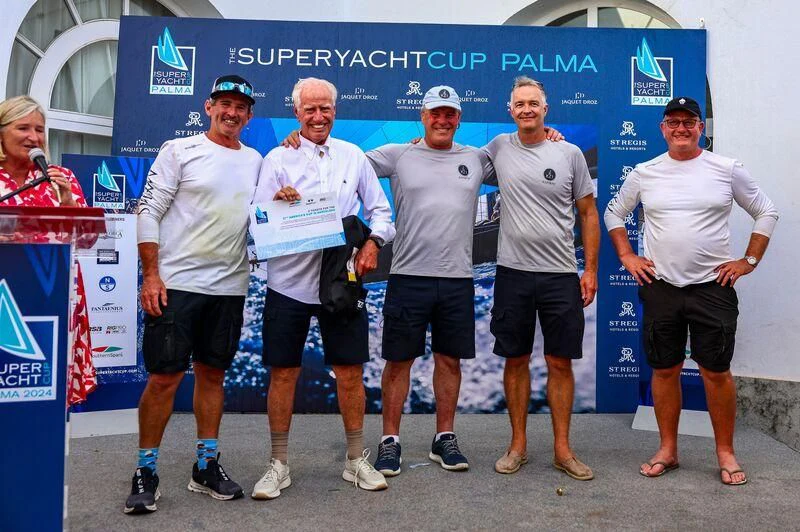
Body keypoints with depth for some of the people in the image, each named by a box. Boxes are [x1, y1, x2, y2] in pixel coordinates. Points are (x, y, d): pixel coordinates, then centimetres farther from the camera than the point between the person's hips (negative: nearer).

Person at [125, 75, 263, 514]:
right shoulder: (180, 150, 0)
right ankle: (146, 472, 12)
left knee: (212, 374, 11)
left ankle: (206, 467, 22)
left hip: (230, 287, 4)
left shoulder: (256, 161, 12)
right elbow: (149, 212, -4)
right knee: (164, 377, -2)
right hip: (176, 282, -4)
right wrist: (151, 275, -11)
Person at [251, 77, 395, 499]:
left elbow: (379, 210, 9)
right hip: (289, 284, -1)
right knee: (283, 373, 5)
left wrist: (373, 241, -11)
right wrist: (276, 202, -24)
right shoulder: (277, 159, 3)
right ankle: (278, 465, 20)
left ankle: (356, 460, 24)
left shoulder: (354, 157, 9)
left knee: (350, 372, 7)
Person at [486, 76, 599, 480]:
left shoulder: (570, 154, 2)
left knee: (560, 362, 5)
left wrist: (591, 269, 0)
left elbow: (588, 213, 6)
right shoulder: (499, 148, 5)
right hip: (513, 273, 1)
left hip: (561, 276, -1)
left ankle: (562, 449, 17)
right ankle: (518, 445, 21)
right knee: (515, 360, 8)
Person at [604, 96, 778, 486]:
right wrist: (627, 256, 7)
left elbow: (766, 213, 9)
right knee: (665, 370, 8)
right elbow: (613, 213, 16)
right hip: (660, 288, 2)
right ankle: (667, 450, 20)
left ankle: (725, 453, 18)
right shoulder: (644, 173, 5)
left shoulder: (726, 169, 1)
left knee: (717, 371, 2)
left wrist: (749, 261, 2)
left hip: (713, 287, -1)